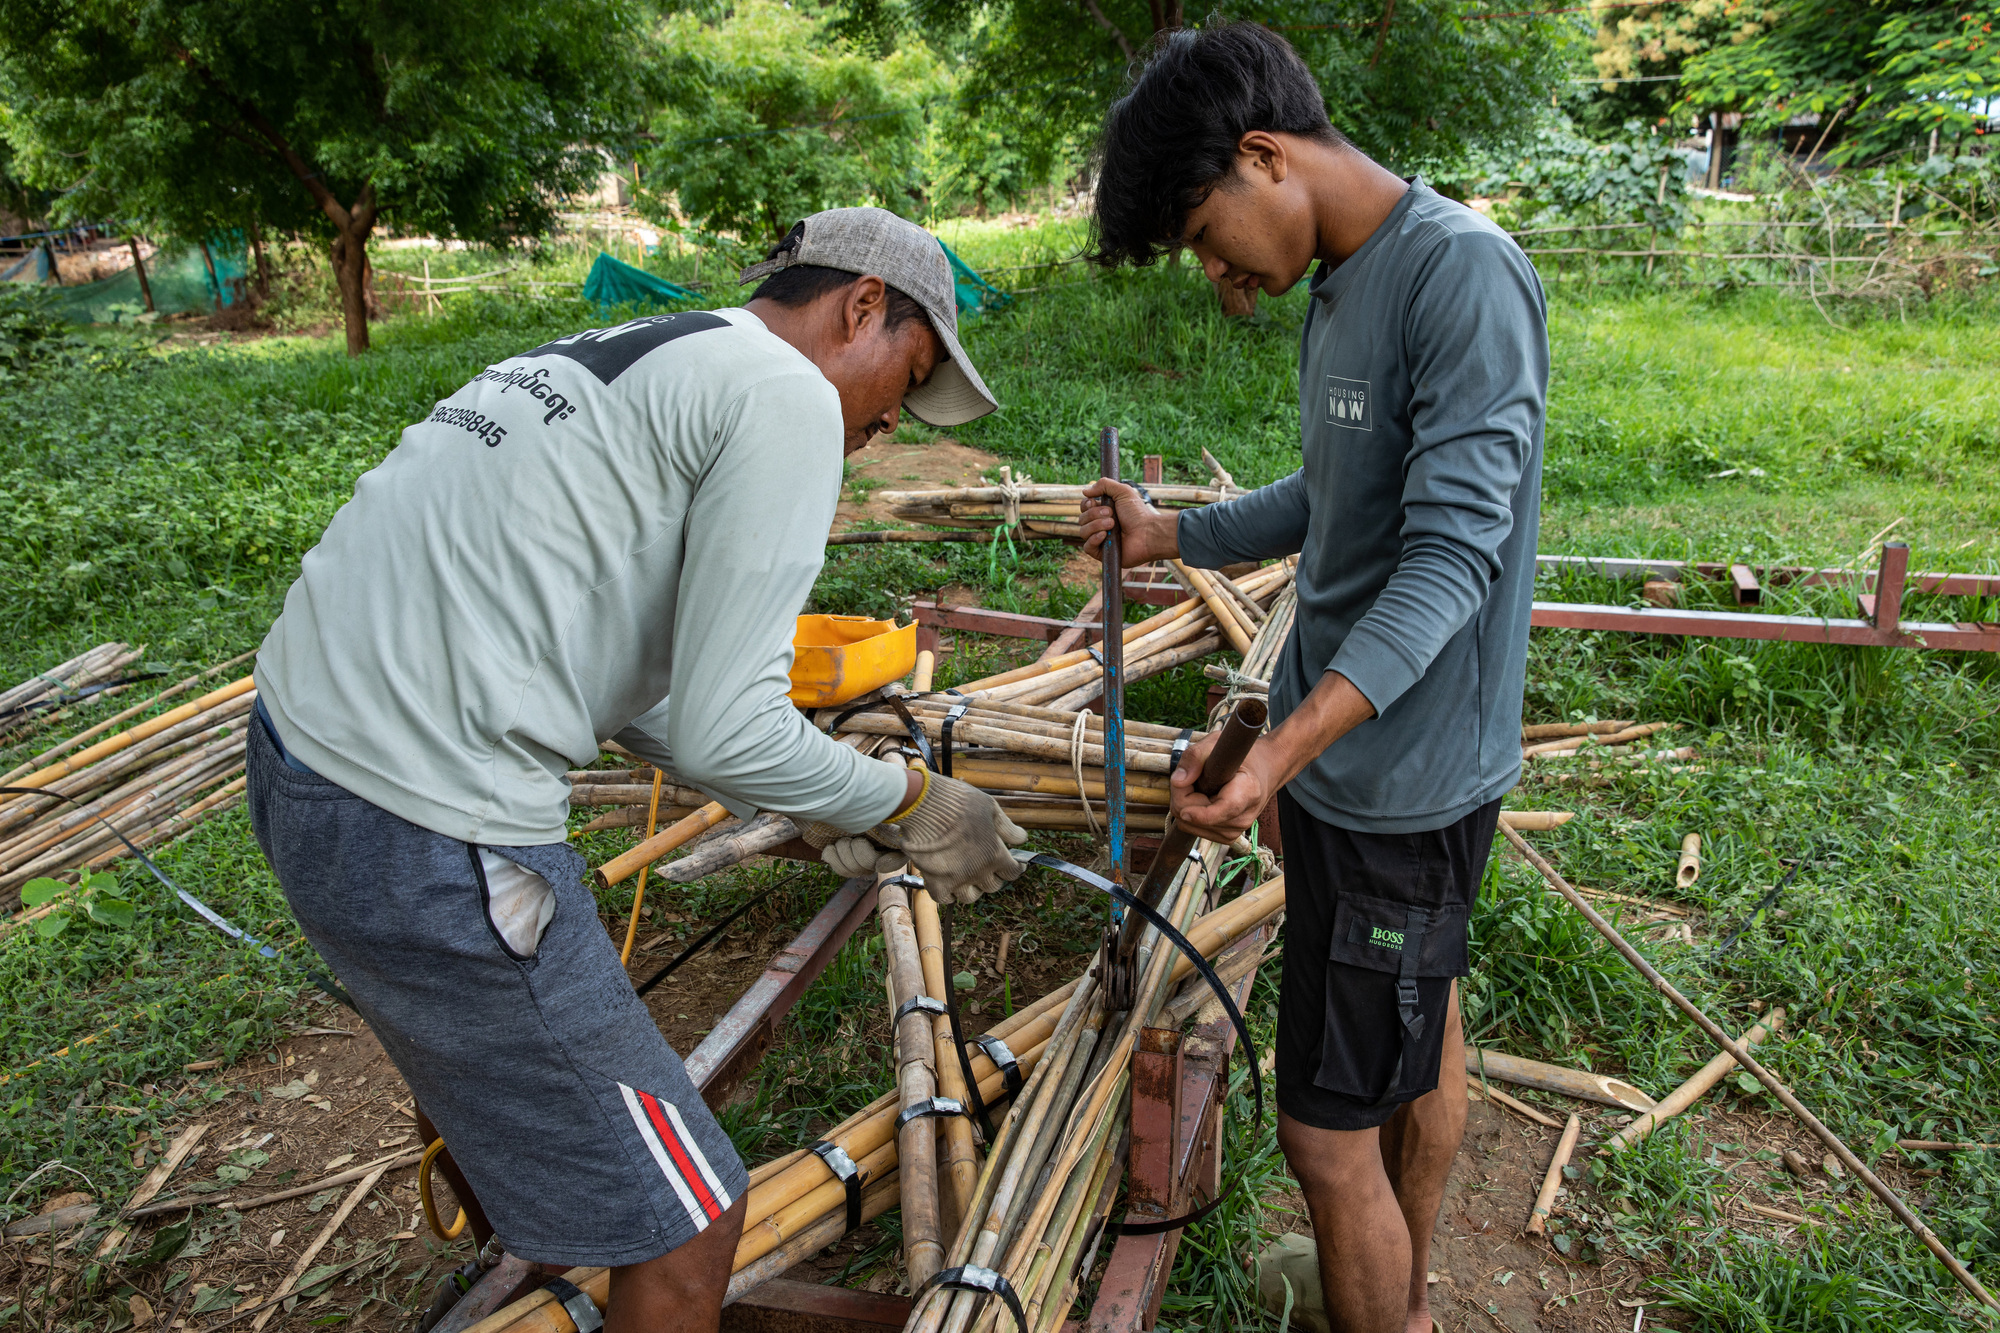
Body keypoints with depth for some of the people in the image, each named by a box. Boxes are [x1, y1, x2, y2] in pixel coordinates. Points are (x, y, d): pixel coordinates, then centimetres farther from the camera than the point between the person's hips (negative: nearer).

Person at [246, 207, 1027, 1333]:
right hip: (425, 834, -11)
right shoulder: (788, 397, -10)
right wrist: (909, 802, 1)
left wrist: (831, 811, 24)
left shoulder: (621, 359, 20)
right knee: (686, 1227, 5)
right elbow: (722, 732, -17)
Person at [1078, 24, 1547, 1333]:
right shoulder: (1340, 286, 10)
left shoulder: (1466, 275, -19)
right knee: (1424, 1029, 24)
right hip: (1355, 750, 9)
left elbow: (1454, 553, -26)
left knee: (1330, 1127, 0)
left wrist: (1287, 747, -34)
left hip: (1403, 776, -9)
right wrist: (1172, 537, 10)